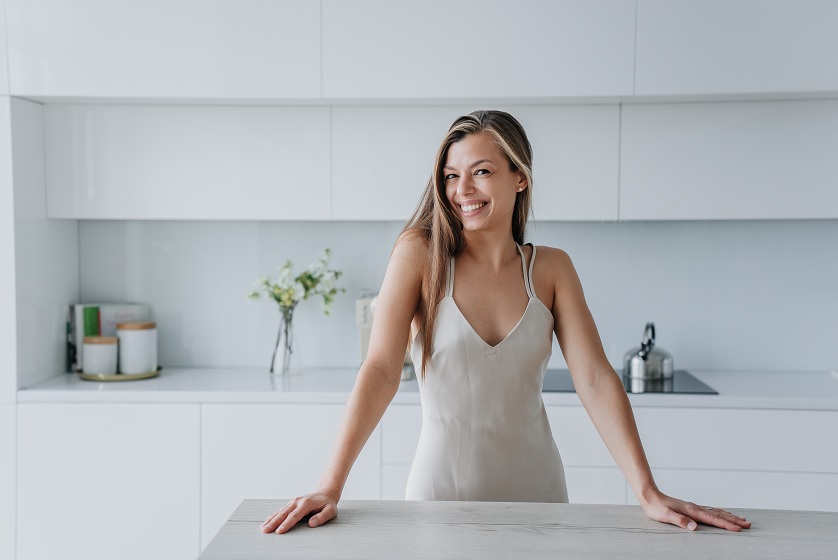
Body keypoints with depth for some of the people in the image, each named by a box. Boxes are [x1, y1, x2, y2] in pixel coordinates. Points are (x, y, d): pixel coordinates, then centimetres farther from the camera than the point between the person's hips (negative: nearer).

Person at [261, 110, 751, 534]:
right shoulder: (420, 255, -9)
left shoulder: (551, 269, -2)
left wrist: (650, 494, -16)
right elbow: (382, 370, -16)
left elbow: (595, 379, -8)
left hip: (534, 487, 2)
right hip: (443, 486, -2)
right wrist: (331, 487, -24)